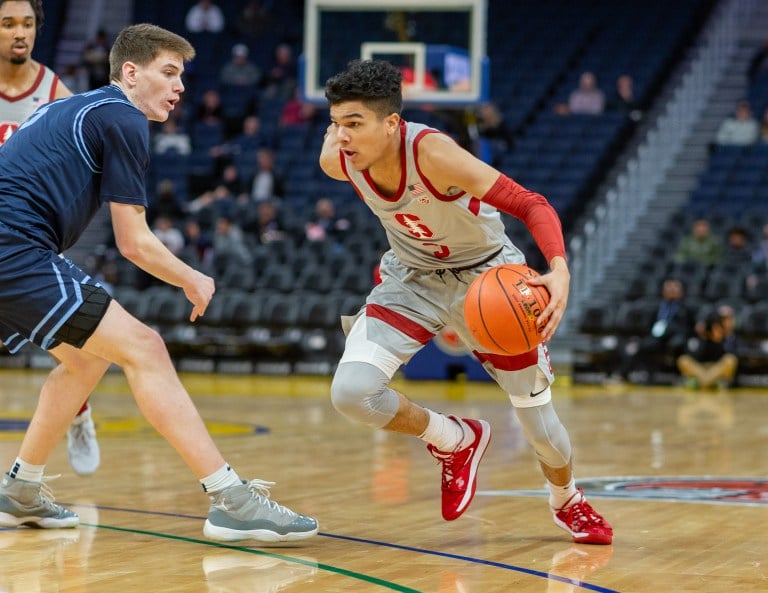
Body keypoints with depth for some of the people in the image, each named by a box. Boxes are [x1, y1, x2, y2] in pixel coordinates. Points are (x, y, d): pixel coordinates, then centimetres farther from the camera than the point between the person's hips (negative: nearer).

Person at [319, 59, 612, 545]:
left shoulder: (432, 153, -36)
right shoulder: (337, 161, -22)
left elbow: (532, 205, -38)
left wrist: (560, 270, -53)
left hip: (487, 275, -3)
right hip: (413, 280, 3)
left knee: (537, 411, 5)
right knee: (351, 392, -21)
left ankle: (568, 500, 41)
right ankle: (454, 440, 8)